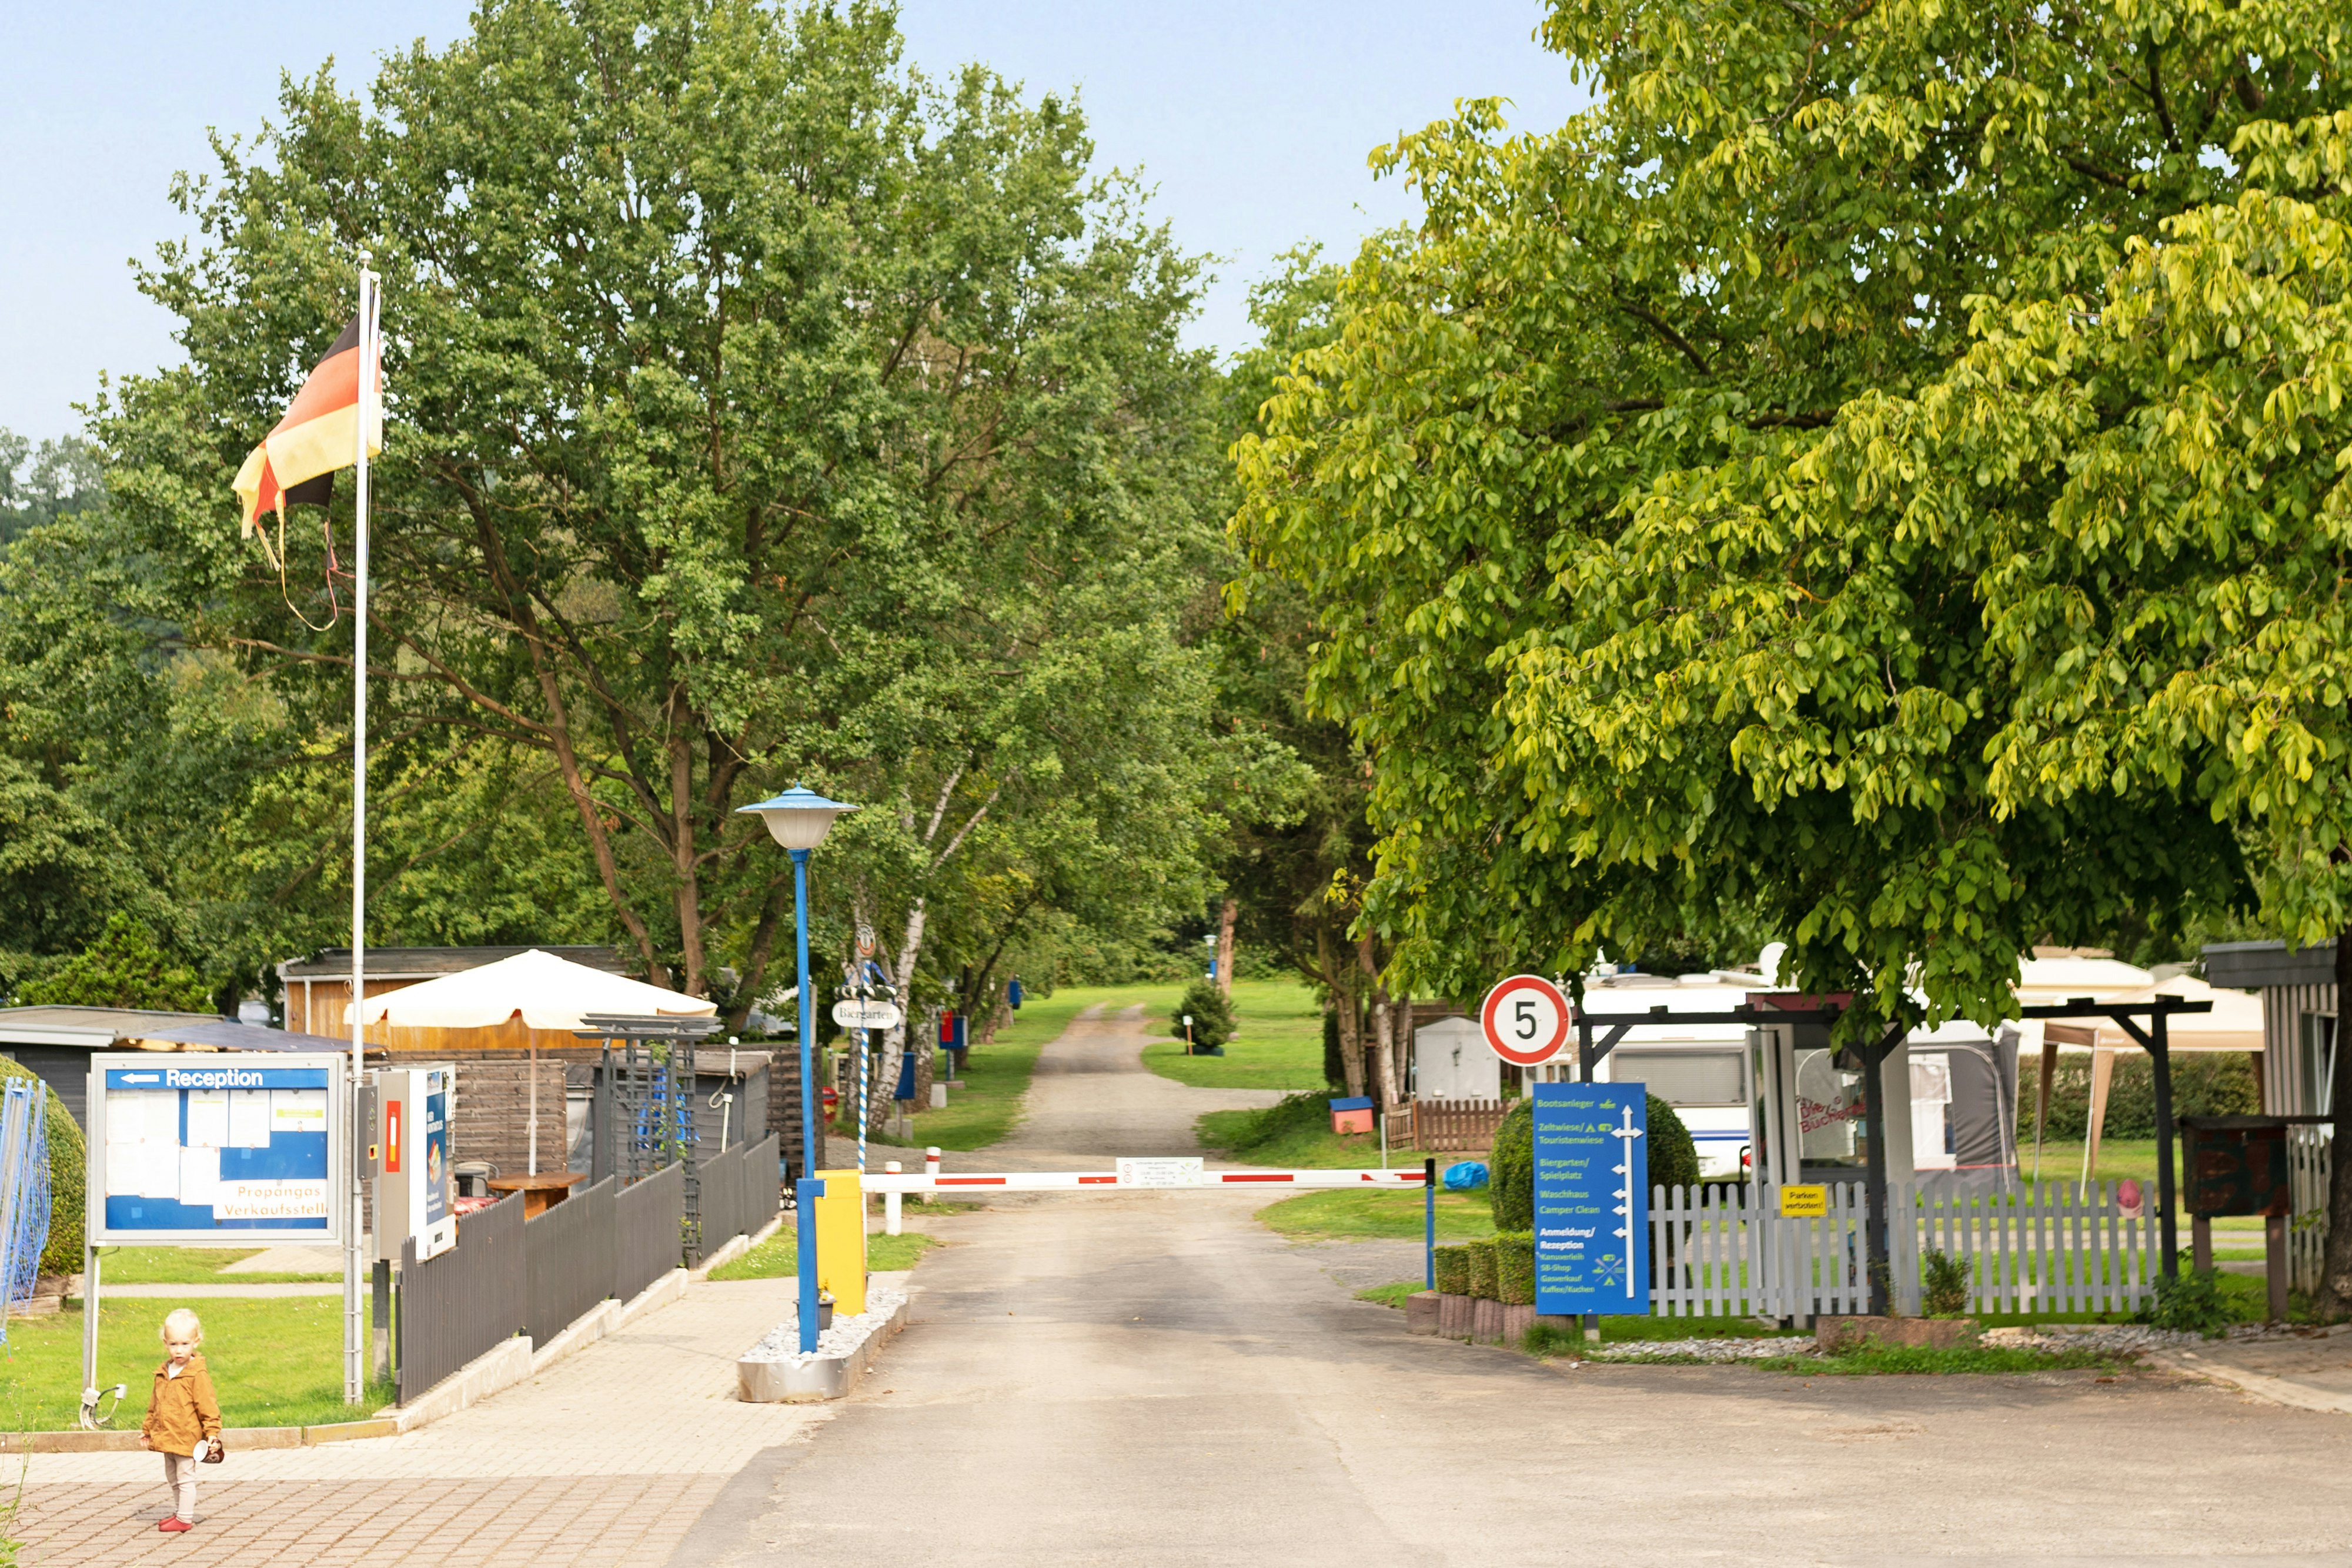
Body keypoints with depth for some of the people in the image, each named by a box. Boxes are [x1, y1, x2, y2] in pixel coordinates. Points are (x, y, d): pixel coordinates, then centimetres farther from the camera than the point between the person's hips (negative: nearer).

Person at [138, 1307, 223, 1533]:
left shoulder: (198, 1375, -13)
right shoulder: (163, 1373, 9)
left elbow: (208, 1406, -13)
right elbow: (154, 1405, 19)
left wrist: (212, 1432, -17)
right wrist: (147, 1429, 23)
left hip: (187, 1438, -8)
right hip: (167, 1438, 8)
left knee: (185, 1478, -2)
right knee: (172, 1479, 18)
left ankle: (185, 1518, 4)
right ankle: (176, 1512, 30)